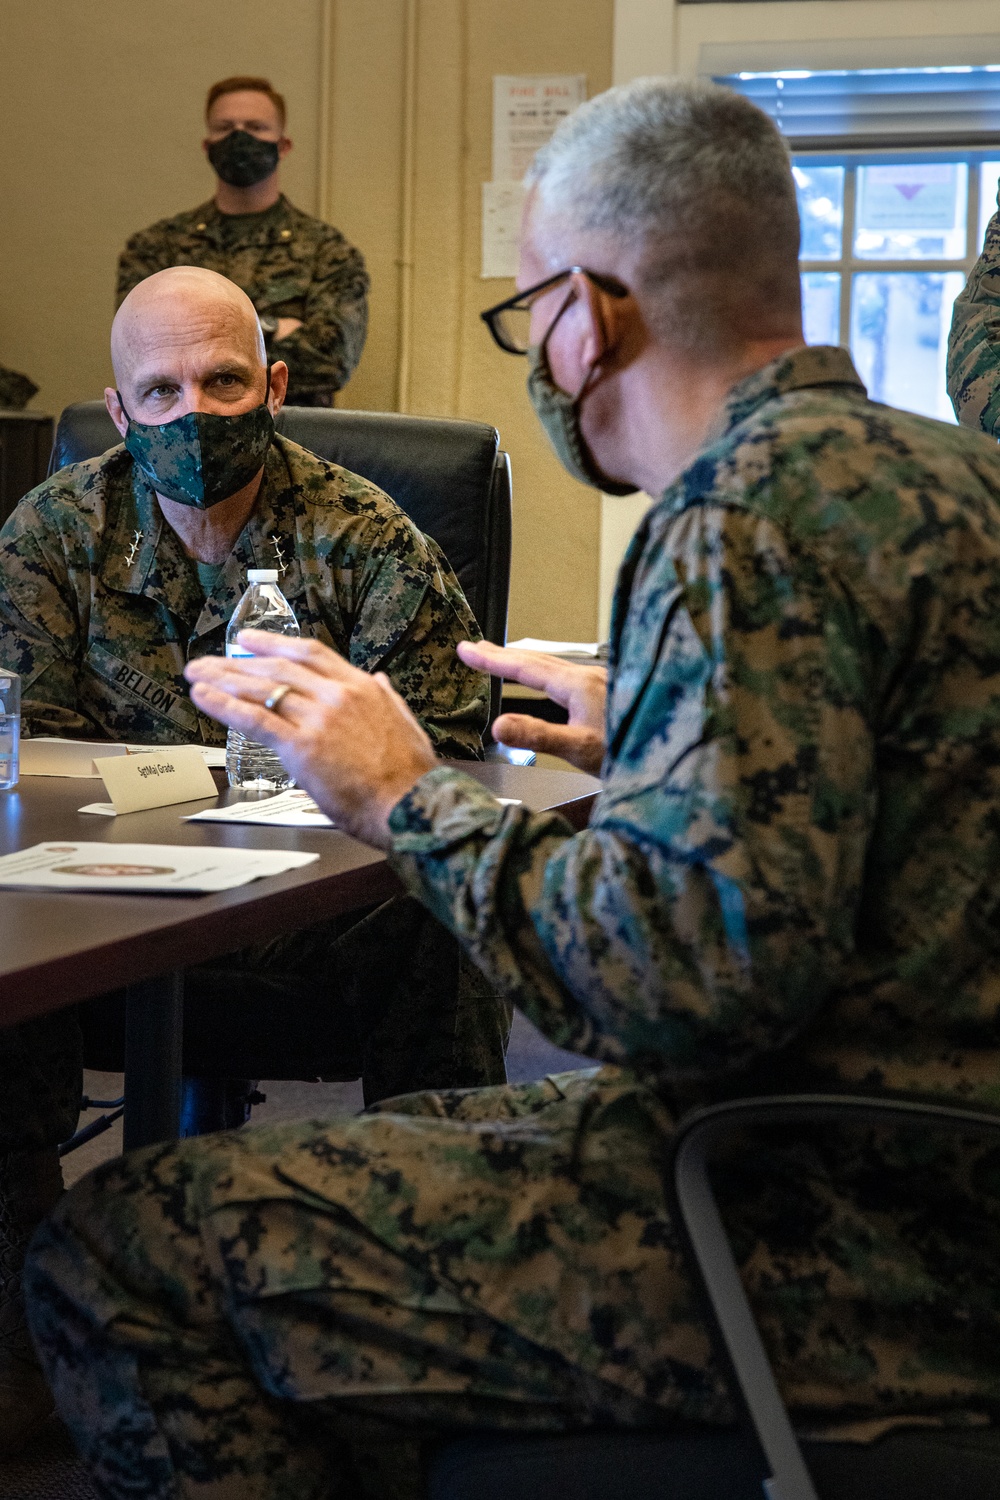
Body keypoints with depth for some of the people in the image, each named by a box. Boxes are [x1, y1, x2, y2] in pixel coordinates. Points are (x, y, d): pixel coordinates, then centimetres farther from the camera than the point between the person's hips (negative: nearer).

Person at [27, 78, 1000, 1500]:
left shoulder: (753, 514, -19)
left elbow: (693, 976, -29)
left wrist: (410, 796, -15)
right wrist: (644, 737, 28)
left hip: (850, 1246, -11)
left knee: (114, 1252, -9)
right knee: (369, 1159, 26)